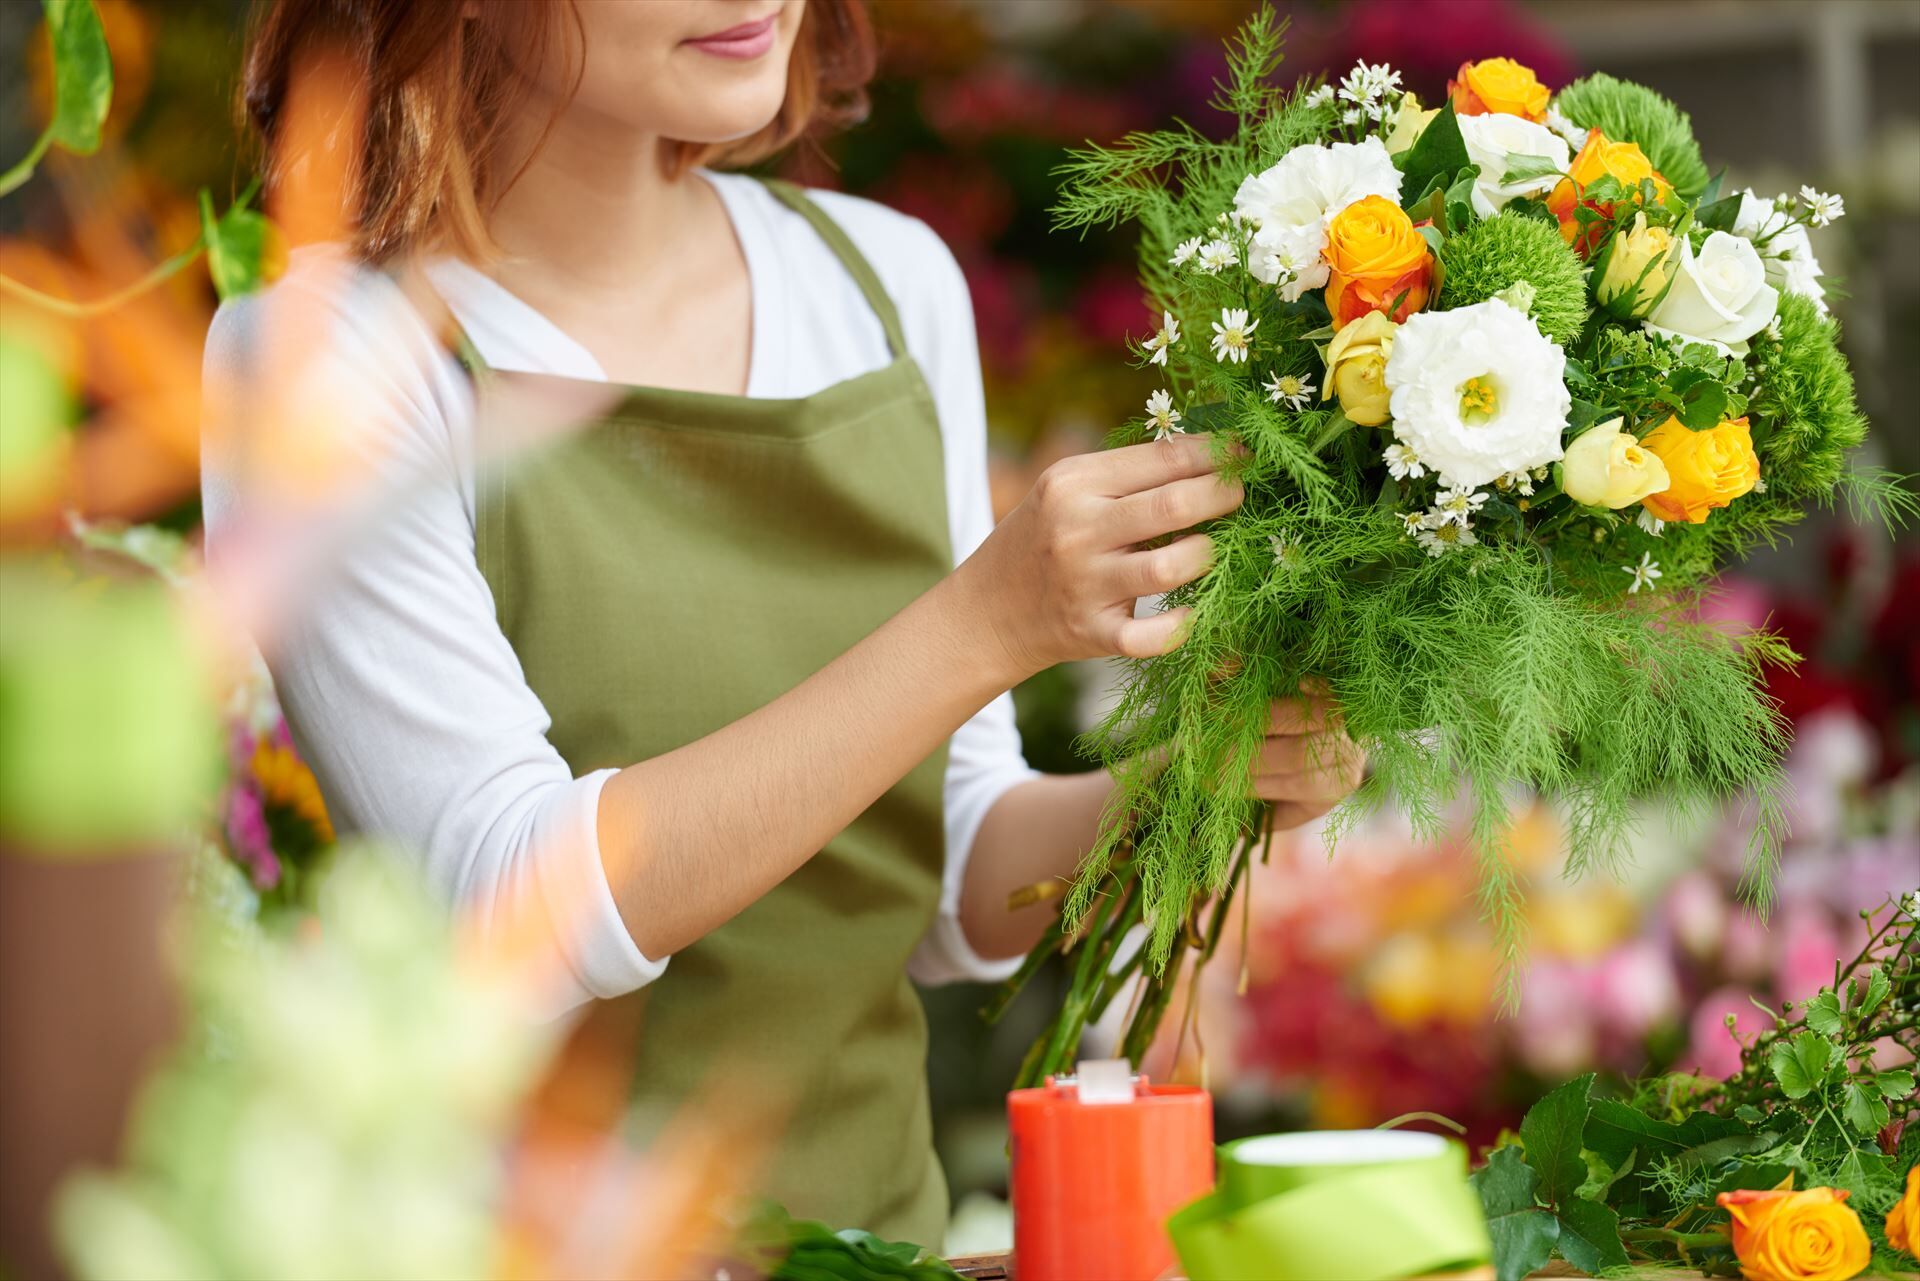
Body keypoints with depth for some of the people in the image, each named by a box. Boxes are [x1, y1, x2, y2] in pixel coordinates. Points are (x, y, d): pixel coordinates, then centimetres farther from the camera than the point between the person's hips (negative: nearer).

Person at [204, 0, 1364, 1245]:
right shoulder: (324, 347, -8)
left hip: (872, 1217, 3)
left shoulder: (890, 277, 7)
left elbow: (955, 892, 10)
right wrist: (985, 622, -21)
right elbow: (517, 910, -18)